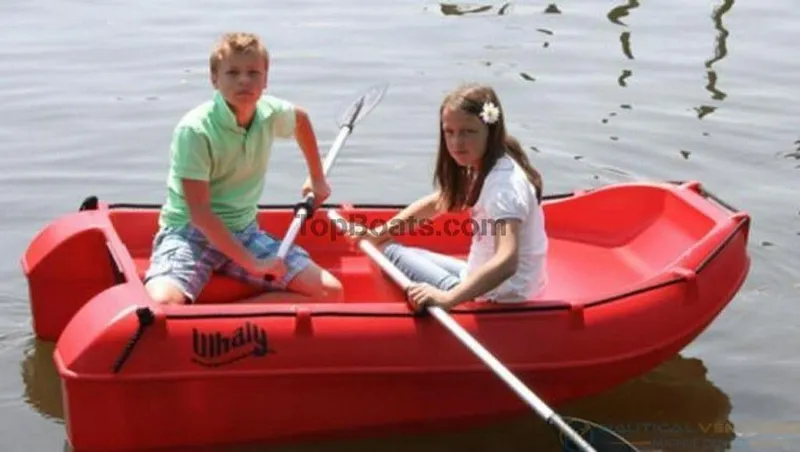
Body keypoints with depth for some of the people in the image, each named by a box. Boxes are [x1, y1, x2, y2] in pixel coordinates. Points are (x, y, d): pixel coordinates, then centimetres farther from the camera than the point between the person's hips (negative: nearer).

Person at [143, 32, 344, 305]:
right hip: (189, 232, -6)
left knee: (330, 292, -12)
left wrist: (317, 178, 32)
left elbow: (300, 118, 26)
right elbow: (199, 212, -21)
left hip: (243, 232, 7)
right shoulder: (194, 129, -19)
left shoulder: (271, 113, -1)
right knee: (161, 305, -38)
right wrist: (251, 263, -24)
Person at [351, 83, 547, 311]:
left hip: (496, 301, -9)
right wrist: (379, 233, 10)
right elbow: (435, 203, 18)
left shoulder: (504, 183, -27)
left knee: (391, 253, -2)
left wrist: (448, 298, -48)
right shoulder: (482, 167, 2)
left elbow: (506, 261, -41)